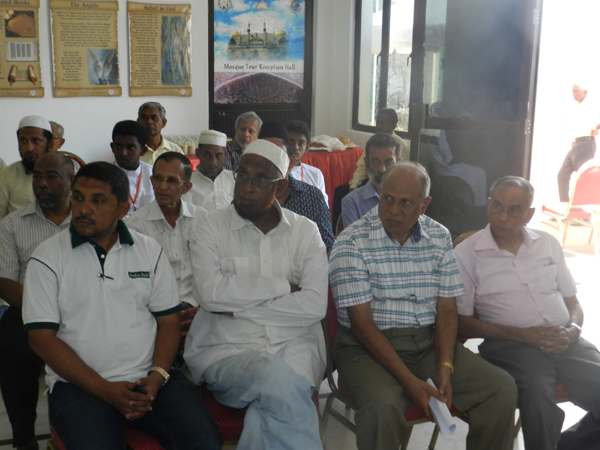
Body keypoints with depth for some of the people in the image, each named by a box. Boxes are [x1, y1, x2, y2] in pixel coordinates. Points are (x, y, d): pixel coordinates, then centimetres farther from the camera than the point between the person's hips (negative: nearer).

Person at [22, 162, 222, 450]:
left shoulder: (150, 251, 10)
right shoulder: (47, 258, 1)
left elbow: (168, 322, 9)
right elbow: (41, 338, -4)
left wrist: (157, 377, -10)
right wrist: (105, 390, -12)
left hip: (149, 379, 2)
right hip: (78, 385, -1)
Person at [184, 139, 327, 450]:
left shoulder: (305, 231, 8)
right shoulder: (211, 227, 5)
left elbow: (315, 305, -5)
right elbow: (209, 292, -12)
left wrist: (238, 307, -9)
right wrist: (282, 286, -7)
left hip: (293, 345, 1)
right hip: (226, 349, -1)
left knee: (264, 422, -30)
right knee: (279, 381, -33)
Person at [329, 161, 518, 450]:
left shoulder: (440, 237, 6)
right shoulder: (351, 243, -10)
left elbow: (447, 310, 6)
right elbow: (361, 322, -14)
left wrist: (445, 367, -11)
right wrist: (410, 382, -20)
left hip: (429, 342, 5)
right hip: (369, 347, -4)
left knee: (501, 388, -11)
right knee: (383, 408, -33)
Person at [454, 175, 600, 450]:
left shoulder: (548, 244, 17)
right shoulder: (467, 254, 2)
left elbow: (572, 302, 20)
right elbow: (463, 322, 0)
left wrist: (573, 330, -3)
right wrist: (521, 335, -11)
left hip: (564, 343, 5)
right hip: (509, 345, -4)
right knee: (537, 391, -34)